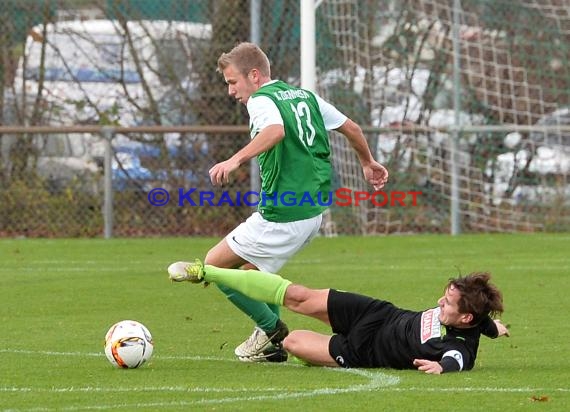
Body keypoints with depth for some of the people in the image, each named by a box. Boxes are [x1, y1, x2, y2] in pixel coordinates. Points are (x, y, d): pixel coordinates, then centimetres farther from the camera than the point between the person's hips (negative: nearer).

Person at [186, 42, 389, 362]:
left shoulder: (262, 100, -10)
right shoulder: (304, 95, 15)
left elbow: (276, 131, -33)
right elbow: (351, 128, 21)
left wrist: (235, 160, -45)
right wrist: (369, 163, 38)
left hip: (282, 216, -9)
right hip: (315, 210, 9)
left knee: (215, 264, 2)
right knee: (252, 267, 27)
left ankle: (272, 329, 6)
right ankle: (273, 344, 22)